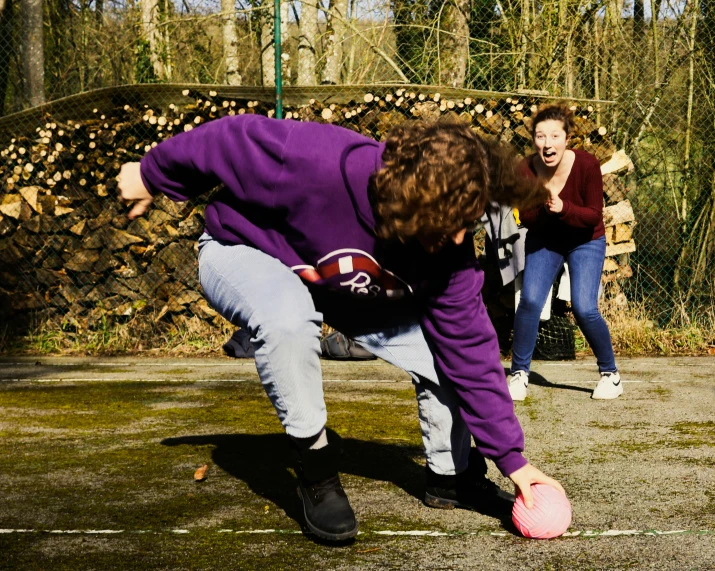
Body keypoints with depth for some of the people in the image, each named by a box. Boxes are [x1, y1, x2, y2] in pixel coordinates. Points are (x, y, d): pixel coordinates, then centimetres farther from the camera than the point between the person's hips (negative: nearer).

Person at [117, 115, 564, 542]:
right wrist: (152, 176, -10)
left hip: (348, 285, 5)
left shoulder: (450, 250, -24)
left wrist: (511, 457, -18)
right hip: (246, 252, -5)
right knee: (290, 319, -40)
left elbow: (471, 348, -17)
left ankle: (450, 475, 18)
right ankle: (317, 470, -18)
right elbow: (233, 140, -28)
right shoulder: (320, 165, -43)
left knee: (449, 346, -7)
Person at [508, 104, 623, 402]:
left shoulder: (587, 165, -27)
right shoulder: (525, 170, -22)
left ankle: (610, 373, 9)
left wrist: (563, 208, -37)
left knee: (584, 308, -13)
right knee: (529, 301, -14)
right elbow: (525, 219, -13)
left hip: (585, 241, -2)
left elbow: (594, 215, -19)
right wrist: (543, 208, -35)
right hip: (543, 240, 2)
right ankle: (519, 373, 4)